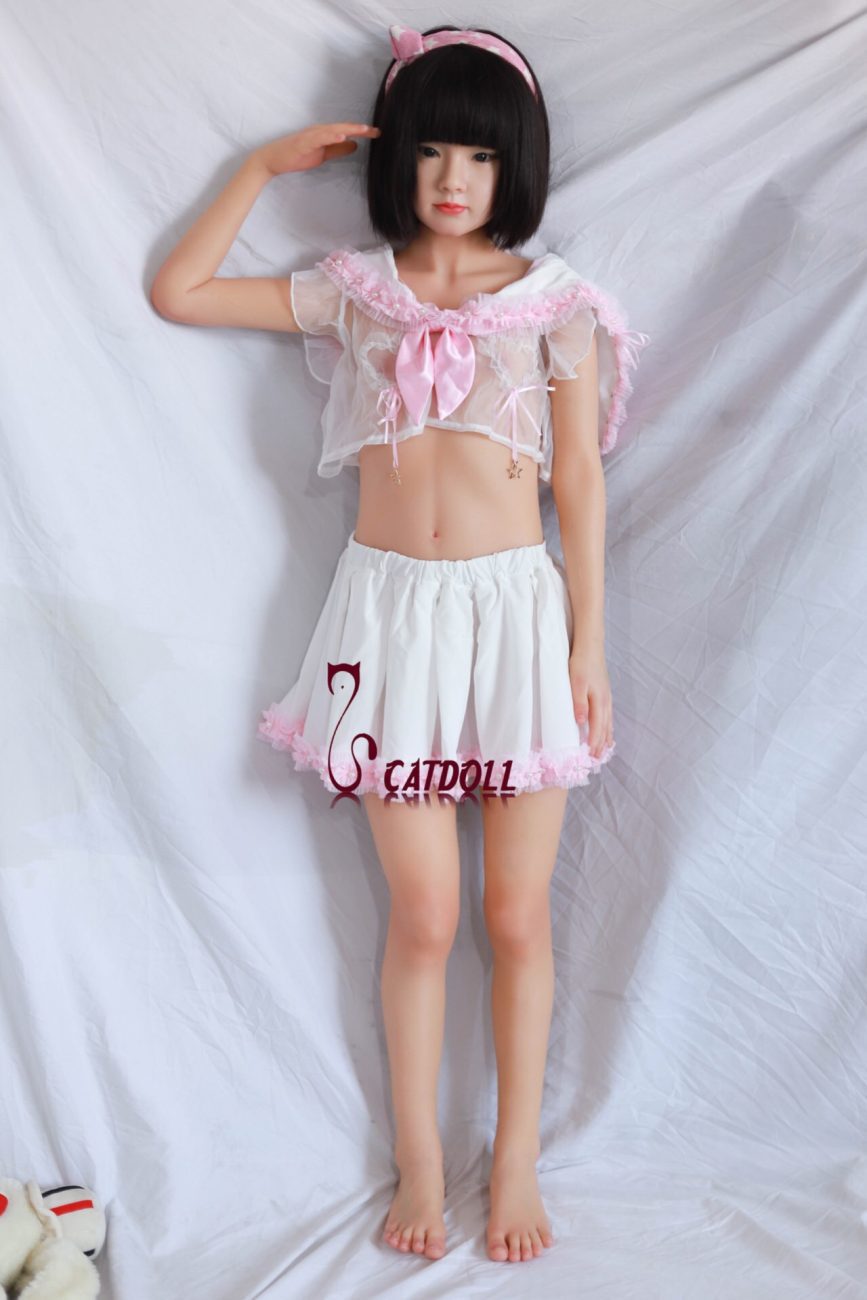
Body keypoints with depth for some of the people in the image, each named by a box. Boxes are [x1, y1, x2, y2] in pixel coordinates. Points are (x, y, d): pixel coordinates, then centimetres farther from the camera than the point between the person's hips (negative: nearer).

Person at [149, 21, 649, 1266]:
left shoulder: (551, 300, 3)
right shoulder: (354, 290, 7)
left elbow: (580, 483, 2)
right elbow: (177, 291, 9)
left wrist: (589, 648, -2)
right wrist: (266, 165, 9)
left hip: (517, 607, 0)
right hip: (392, 611, 1)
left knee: (518, 915, 6)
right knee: (422, 916, 4)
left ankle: (517, 1161, 24)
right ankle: (419, 1160, 23)